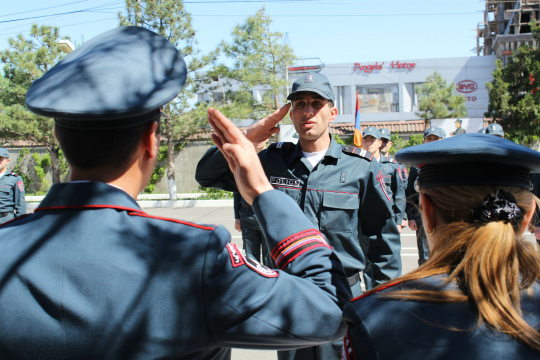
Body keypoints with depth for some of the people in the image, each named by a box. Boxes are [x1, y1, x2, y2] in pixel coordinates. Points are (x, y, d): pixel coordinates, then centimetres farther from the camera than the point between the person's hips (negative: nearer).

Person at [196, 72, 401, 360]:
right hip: (286, 297, 2)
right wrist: (245, 139, -8)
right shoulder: (272, 161, 1)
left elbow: (383, 237, 1)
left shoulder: (361, 167, -4)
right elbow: (207, 175, 6)